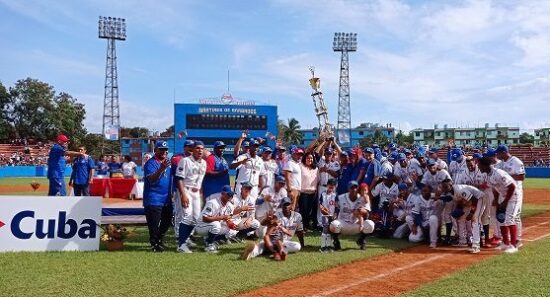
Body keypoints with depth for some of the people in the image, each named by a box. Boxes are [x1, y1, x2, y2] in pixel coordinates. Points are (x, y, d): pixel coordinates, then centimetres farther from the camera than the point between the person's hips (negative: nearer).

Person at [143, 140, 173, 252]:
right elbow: (151, 179, -25)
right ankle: (154, 244, 9)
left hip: (167, 199, 8)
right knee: (154, 224, -3)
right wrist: (161, 169, -38)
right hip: (153, 200, -8)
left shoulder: (167, 162, 12)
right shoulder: (151, 163, -11)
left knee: (167, 221, 16)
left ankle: (159, 240, 32)